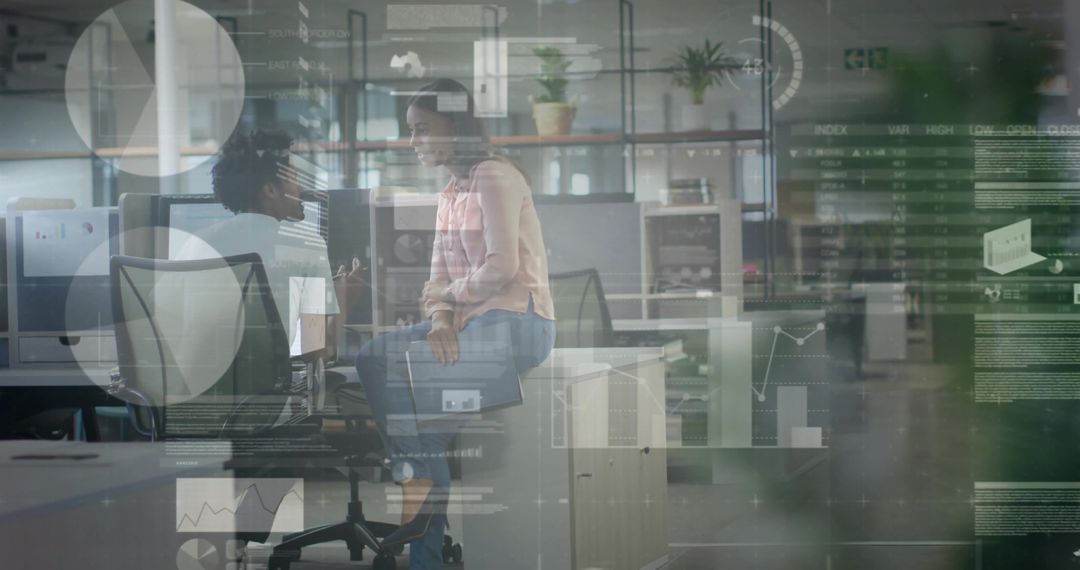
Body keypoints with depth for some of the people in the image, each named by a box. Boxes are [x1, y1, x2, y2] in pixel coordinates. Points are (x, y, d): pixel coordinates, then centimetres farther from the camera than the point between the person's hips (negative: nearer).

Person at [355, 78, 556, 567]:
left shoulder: (494, 177, -9)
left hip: (515, 320, -9)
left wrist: (449, 292, -3)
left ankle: (423, 479, -6)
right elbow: (439, 278, 11)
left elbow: (502, 268, -19)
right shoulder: (450, 193, 19)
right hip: (467, 320, 9)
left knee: (378, 364, -24)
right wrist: (440, 322, -10)